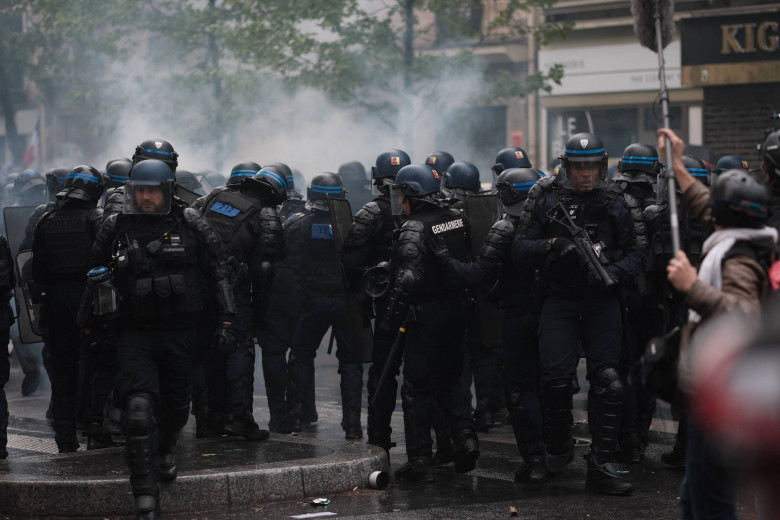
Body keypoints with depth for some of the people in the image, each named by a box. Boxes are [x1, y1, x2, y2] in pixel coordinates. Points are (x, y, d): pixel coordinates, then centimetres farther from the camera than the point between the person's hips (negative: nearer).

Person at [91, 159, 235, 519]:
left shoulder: (190, 223, -2)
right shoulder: (115, 228, 1)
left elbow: (217, 272, 3)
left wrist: (225, 320, -1)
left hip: (181, 330, 1)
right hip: (135, 332, -1)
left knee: (177, 403, 15)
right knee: (139, 408, -14)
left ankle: (164, 450, 49)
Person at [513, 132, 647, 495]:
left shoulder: (618, 205, 7)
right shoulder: (546, 200, 5)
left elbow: (637, 254, 5)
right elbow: (520, 250, 3)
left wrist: (612, 273, -15)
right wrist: (551, 246, -16)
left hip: (602, 301, 1)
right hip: (560, 300, 0)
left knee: (607, 380, -9)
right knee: (556, 378, -10)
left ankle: (601, 466, -6)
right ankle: (558, 449, 16)